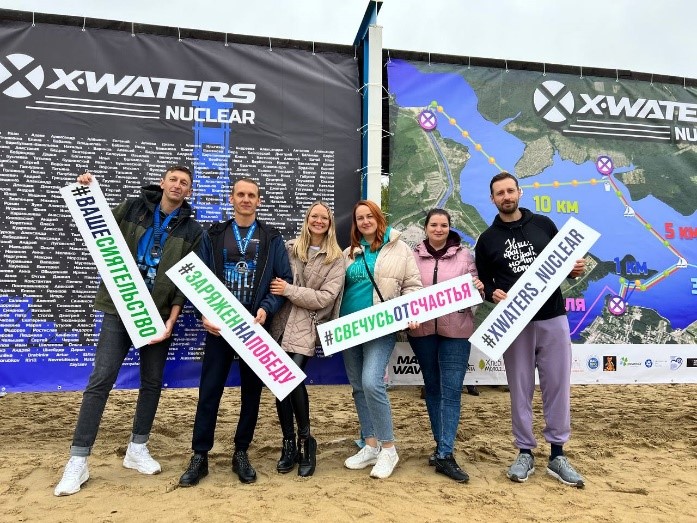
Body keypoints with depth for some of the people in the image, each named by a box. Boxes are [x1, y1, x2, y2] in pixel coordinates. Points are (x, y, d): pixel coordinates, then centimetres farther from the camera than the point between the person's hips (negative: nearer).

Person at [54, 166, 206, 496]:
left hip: (160, 314, 1)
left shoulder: (192, 231, 2)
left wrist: (171, 320, -10)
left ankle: (137, 449, 25)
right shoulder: (133, 208, 3)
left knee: (152, 382, 8)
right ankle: (78, 460, 6)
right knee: (100, 381, -3)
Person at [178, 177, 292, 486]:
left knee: (252, 390, 7)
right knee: (210, 389, 2)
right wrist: (205, 313, -10)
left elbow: (285, 280, 2)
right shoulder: (214, 235, 8)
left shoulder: (272, 239, 6)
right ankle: (200, 456, 15)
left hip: (256, 325, 0)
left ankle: (241, 453, 22)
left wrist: (266, 309, -13)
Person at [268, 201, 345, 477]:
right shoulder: (289, 247, 9)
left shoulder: (336, 258, 2)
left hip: (306, 328, -3)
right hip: (281, 323, 3)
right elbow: (274, 279, 14)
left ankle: (305, 441, 5)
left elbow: (325, 298, -7)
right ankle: (289, 444, 18)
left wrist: (289, 290, -13)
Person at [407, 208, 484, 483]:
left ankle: (444, 454, 0)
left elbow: (473, 289, 9)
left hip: (455, 330, -1)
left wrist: (479, 288, -14)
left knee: (451, 390, -5)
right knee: (432, 387, 12)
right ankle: (442, 445, 27)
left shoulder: (464, 255, 7)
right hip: (422, 330, 2)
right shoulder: (414, 256, 8)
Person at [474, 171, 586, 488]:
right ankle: (525, 453, 20)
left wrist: (575, 270, -8)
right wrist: (492, 293, -12)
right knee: (520, 389, 7)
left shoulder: (543, 224, 7)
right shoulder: (487, 239, 7)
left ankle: (557, 455, 19)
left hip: (552, 318, 1)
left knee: (558, 386, 5)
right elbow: (483, 283, 9)